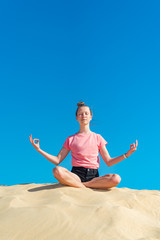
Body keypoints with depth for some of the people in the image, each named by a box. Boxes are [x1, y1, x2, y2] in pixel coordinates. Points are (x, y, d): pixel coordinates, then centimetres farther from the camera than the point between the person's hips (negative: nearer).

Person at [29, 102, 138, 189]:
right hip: (75, 174, -1)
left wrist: (126, 154, -1)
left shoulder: (97, 138, 14)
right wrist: (39, 149, 2)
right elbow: (57, 160, 9)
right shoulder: (70, 139, 14)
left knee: (116, 178, -29)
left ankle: (83, 185, -20)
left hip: (94, 176, 1)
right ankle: (87, 188, -22)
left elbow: (109, 162, 11)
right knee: (57, 171, -32)